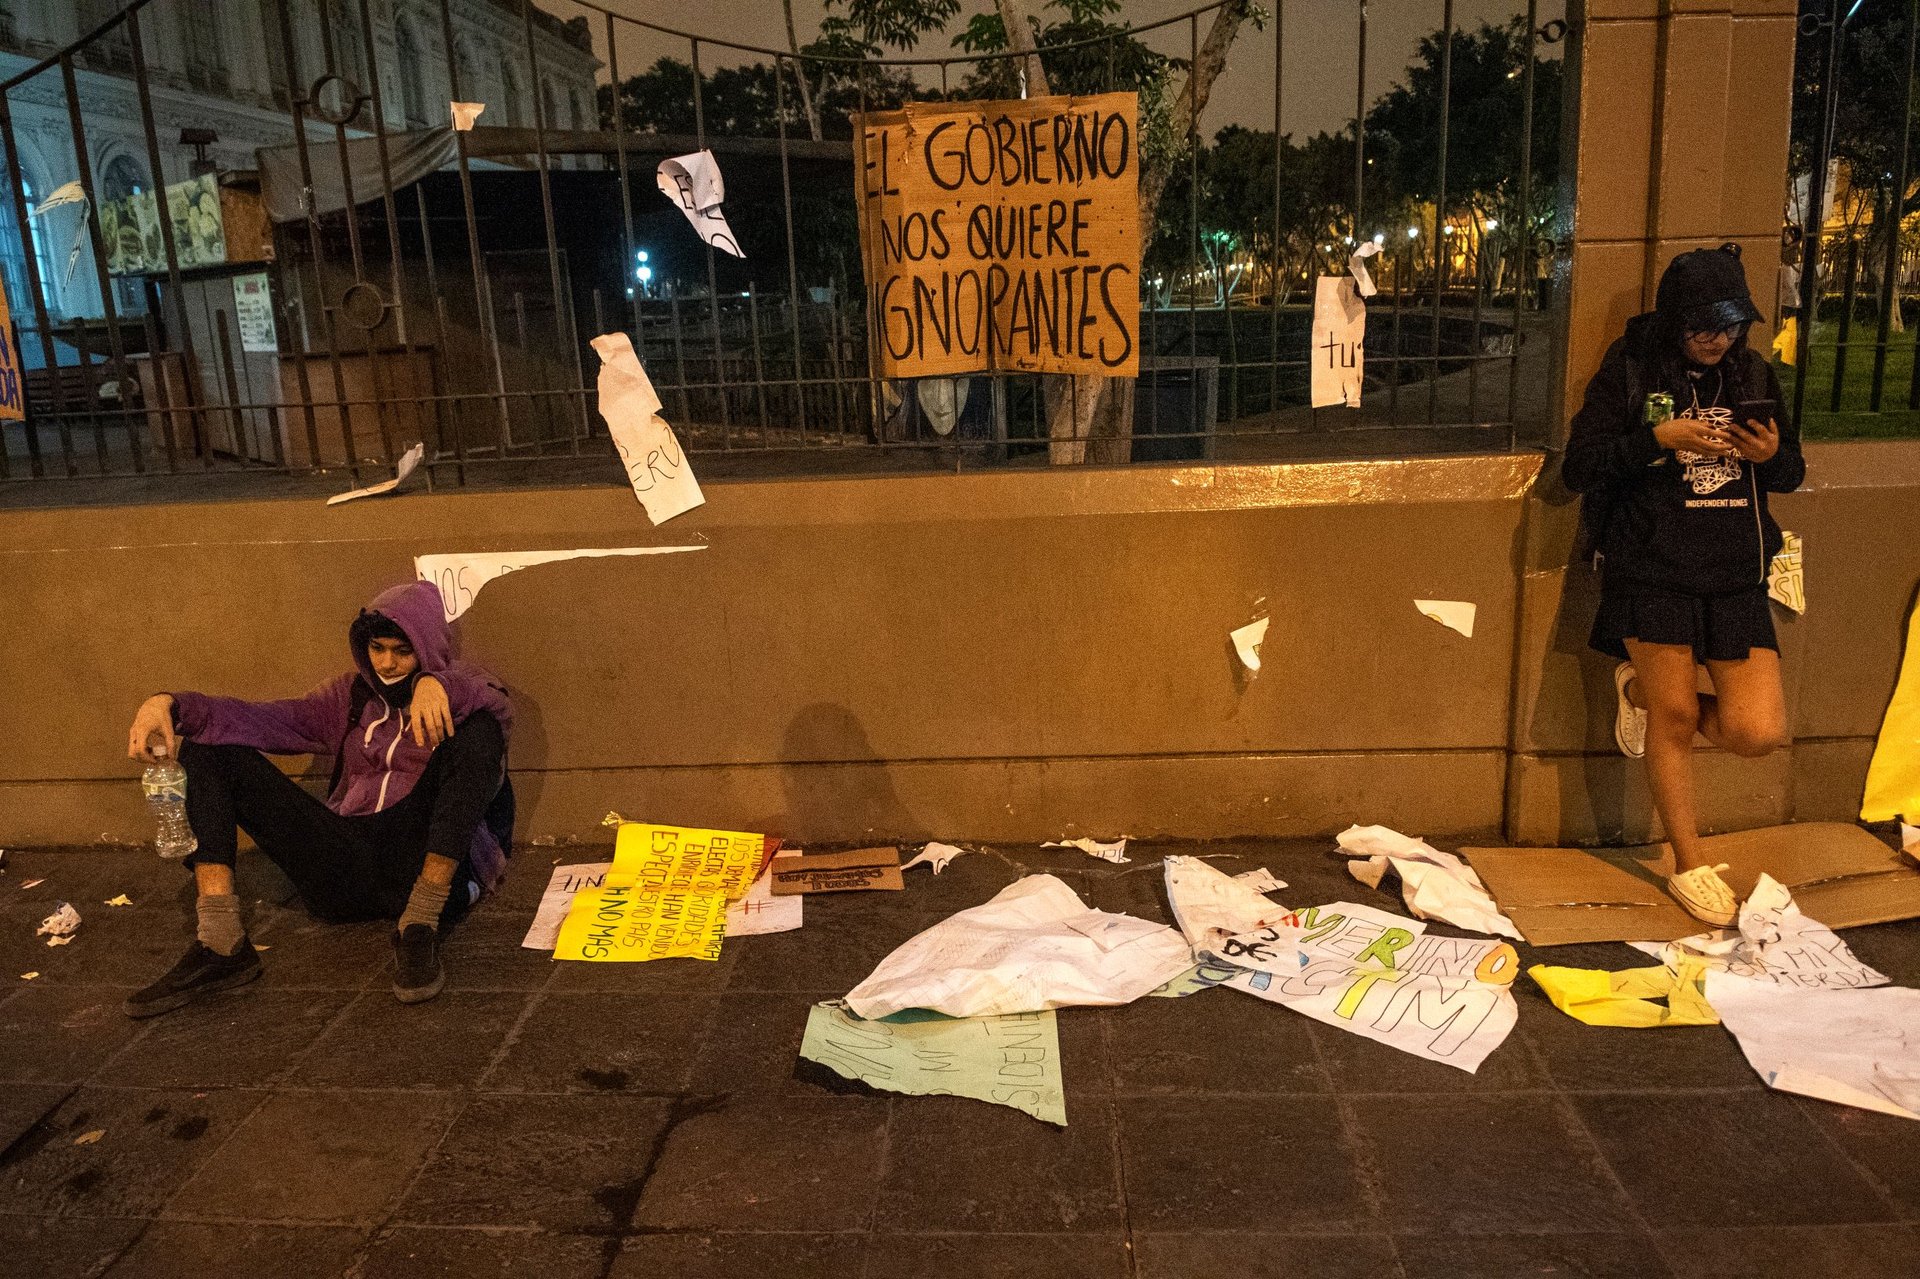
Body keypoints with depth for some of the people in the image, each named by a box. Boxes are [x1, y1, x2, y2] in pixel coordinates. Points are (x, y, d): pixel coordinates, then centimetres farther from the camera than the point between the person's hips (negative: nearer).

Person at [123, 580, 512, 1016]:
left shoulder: (455, 688, 9)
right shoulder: (350, 695, 20)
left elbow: (495, 702, -15)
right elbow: (266, 720, 6)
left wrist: (437, 682, -34)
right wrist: (172, 705, -9)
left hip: (424, 862, -4)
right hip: (347, 866, 4)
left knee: (479, 731, -27)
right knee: (208, 746, 1)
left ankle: (419, 928, -30)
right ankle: (221, 944, -19)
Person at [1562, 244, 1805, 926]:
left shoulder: (1754, 375, 11)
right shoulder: (1628, 374, -2)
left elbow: (1791, 474, 18)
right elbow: (1578, 468, -6)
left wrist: (1774, 455, -5)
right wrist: (1659, 439, -17)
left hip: (1737, 575, 4)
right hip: (1652, 569, -4)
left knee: (1759, 731, -6)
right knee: (1674, 720, 4)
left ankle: (1645, 691, 23)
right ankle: (1689, 865, 23)